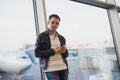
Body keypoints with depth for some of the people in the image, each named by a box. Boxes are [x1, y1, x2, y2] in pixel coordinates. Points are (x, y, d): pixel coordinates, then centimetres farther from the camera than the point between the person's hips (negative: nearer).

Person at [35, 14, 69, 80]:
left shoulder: (61, 38, 17)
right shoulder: (41, 36, 2)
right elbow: (37, 53, -5)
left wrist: (64, 51, -3)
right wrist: (52, 51, -14)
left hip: (63, 68, 5)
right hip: (50, 70, -5)